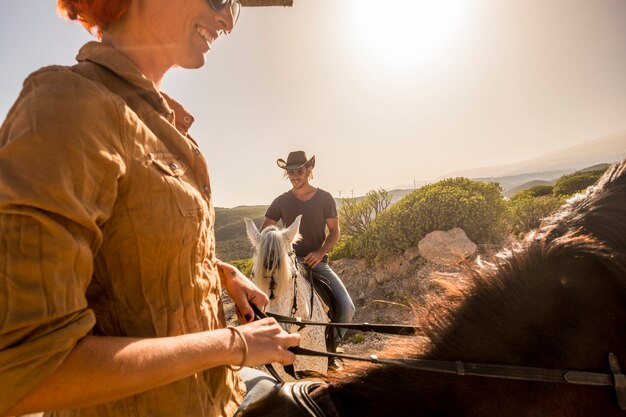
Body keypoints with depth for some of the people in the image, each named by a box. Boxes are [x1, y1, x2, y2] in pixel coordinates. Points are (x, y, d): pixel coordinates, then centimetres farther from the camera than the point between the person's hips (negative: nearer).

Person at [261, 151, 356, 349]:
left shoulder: (325, 198, 1)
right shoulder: (281, 202, 4)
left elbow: (334, 232, 2)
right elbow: (263, 233, 8)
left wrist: (320, 253, -15)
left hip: (318, 261, 0)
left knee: (346, 307, -17)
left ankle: (332, 342, 13)